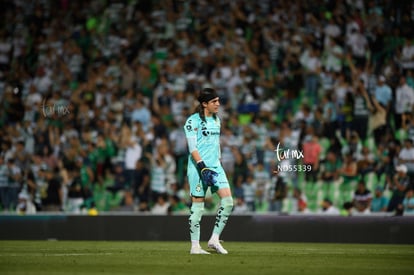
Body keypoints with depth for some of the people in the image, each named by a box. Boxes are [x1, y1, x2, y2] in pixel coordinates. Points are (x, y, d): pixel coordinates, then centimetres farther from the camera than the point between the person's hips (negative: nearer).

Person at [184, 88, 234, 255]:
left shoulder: (216, 120, 15)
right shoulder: (193, 121, -8)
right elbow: (192, 148, -14)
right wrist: (203, 167, -22)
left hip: (215, 166, 7)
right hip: (198, 168, -7)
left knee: (228, 200, -8)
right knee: (198, 205, -3)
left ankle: (214, 239, 0)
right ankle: (195, 246, 4)